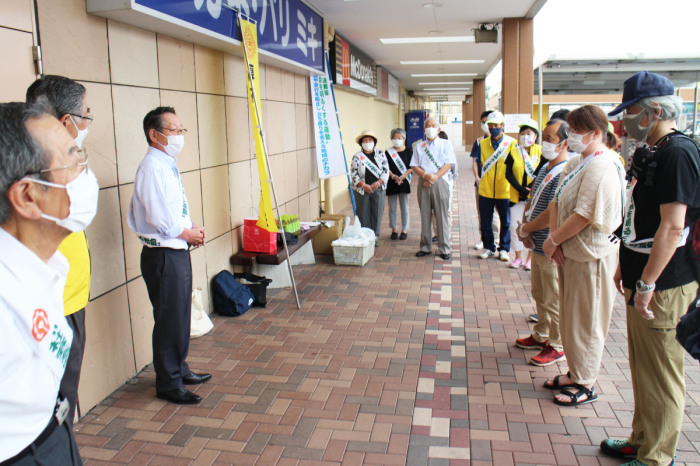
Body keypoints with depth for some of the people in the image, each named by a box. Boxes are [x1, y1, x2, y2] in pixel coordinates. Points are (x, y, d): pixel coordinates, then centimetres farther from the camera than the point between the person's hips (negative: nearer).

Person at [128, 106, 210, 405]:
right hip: (163, 255, -10)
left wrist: (192, 229, 4)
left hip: (178, 251, 10)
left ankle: (180, 370, 37)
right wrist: (188, 234, -9)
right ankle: (168, 384, 18)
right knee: (169, 320, 2)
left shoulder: (168, 165, 12)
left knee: (181, 316, 21)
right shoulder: (152, 168, -19)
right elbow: (160, 219, -25)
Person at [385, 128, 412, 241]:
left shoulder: (408, 151, 2)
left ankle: (404, 230, 14)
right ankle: (394, 230, 18)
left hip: (404, 182, -1)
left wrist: (403, 176, -15)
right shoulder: (388, 152, 2)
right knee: (392, 208, 6)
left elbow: (411, 168, -1)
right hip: (391, 182, 1)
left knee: (404, 208, 3)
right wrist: (394, 176, -19)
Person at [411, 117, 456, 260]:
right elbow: (414, 166, 7)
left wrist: (434, 177, -13)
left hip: (440, 182, -2)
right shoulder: (419, 146, 15)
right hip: (423, 183, 2)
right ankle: (425, 247, 15)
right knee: (425, 216, 5)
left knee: (442, 216, -3)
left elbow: (448, 165, -2)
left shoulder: (445, 144, 8)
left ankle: (444, 249, 3)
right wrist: (426, 175, -12)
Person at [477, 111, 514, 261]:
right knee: (485, 222, 7)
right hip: (485, 190, 2)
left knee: (505, 222, 7)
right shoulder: (482, 143, 6)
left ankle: (504, 249, 21)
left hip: (504, 191, -2)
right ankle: (489, 248, 22)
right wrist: (479, 177, 1)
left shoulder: (512, 143, -1)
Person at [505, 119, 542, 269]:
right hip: (516, 196, 2)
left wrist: (530, 188, -13)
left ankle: (530, 258, 15)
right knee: (515, 227, 4)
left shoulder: (540, 151, 0)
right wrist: (520, 189, -12)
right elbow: (508, 174, 0)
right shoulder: (513, 152, 4)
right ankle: (518, 257, 19)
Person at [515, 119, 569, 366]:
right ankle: (541, 336, 38)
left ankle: (557, 346, 19)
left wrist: (525, 229, -12)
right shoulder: (546, 167, 10)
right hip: (538, 245, 10)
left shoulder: (565, 173, -22)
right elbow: (532, 199, 15)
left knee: (554, 300, 4)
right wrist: (524, 225, -2)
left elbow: (552, 214, -25)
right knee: (539, 294, 22)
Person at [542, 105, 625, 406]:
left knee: (586, 320, 2)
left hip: (591, 254, -9)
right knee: (570, 316, 18)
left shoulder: (602, 167, -20)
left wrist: (553, 241, -14)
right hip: (569, 251, 9)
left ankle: (586, 385, 17)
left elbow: (583, 216, -24)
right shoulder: (576, 162, 10)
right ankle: (575, 373, 33)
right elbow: (557, 201, 7)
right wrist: (555, 238, -6)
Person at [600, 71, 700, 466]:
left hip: (664, 286, -10)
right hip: (644, 279, 10)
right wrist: (627, 267, 21)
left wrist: (646, 283, -22)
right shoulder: (654, 152, 14)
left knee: (662, 375, 3)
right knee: (643, 369, 20)